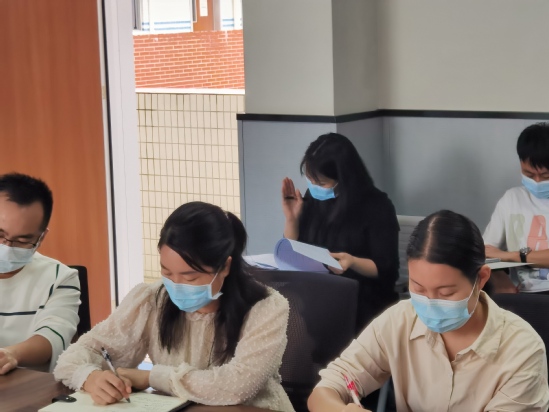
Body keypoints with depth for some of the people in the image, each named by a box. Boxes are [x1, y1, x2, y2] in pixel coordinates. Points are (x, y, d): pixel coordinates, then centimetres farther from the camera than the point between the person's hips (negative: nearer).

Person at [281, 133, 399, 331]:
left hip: (363, 305, -5)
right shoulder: (312, 201, 7)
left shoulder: (375, 206, -7)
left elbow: (387, 270, -8)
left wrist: (352, 262, -26)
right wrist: (292, 218, -2)